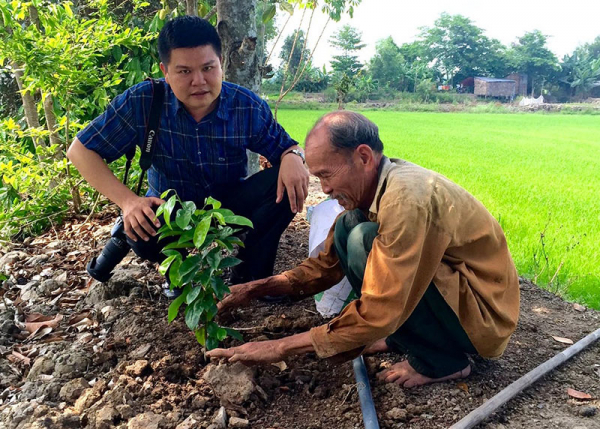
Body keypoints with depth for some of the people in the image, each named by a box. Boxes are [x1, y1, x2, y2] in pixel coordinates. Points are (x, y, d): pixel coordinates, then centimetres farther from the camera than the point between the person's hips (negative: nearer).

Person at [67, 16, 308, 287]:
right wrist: (128, 201, -30)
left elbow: (285, 147, -6)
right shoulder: (141, 102, -21)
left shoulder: (249, 107, -17)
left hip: (231, 207, 2)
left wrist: (293, 156, -33)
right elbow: (81, 151, -15)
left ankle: (252, 274, -6)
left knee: (288, 182, -23)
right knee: (144, 232, -37)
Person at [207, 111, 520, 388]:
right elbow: (329, 264, 7)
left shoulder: (406, 197, -29)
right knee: (347, 227, 0)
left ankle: (441, 359, -9)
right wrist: (256, 289, -4)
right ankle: (404, 335, 6)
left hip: (485, 315, -8)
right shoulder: (376, 185, -1)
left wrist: (281, 347, -22)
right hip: (450, 288, 8)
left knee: (364, 241, -25)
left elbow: (378, 314, -30)